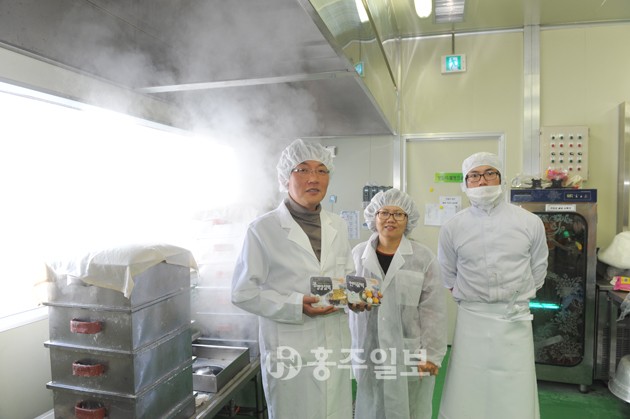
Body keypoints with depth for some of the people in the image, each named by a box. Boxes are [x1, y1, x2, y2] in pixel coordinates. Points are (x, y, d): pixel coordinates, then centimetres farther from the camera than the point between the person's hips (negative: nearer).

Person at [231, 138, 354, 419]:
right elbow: (243, 293, -10)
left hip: (336, 345, 5)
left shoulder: (338, 227, 6)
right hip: (289, 351, -5)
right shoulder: (263, 229, -10)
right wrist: (296, 305, -20)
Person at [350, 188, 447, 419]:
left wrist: (431, 354, -7)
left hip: (410, 354, -1)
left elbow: (433, 310, -5)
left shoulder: (424, 257, -4)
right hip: (368, 353, 2)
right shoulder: (358, 254, 2)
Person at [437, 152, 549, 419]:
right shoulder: (452, 227, 0)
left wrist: (513, 300, 11)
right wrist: (472, 299, 8)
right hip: (471, 319, 0)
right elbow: (447, 277, 10)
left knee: (515, 397, 6)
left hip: (515, 319, 0)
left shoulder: (530, 222, 0)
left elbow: (537, 272, 10)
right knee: (467, 396, 6)